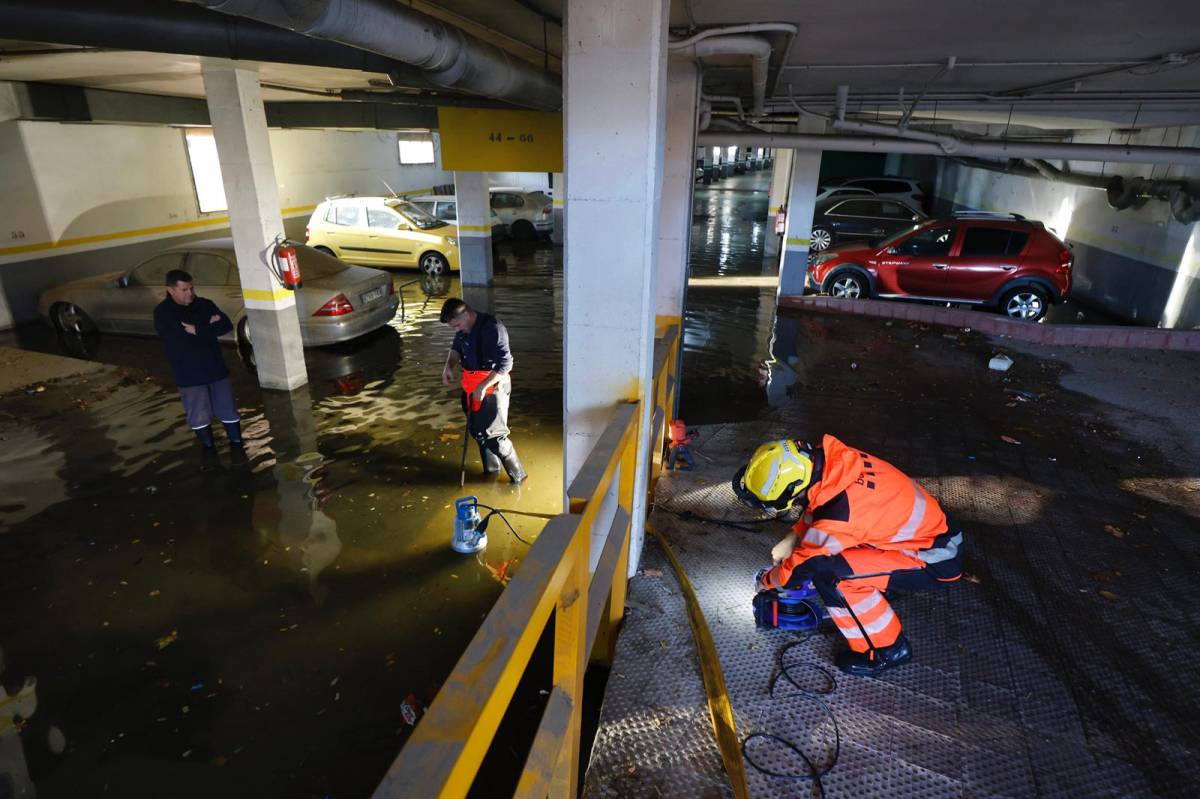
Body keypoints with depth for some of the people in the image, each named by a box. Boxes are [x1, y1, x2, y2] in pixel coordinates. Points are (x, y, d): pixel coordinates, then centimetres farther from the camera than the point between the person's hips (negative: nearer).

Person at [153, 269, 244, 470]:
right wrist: (209, 328, -16)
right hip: (188, 374, -2)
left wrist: (197, 330, -19)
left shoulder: (205, 304, 2)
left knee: (228, 411, 7)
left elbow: (227, 325, -11)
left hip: (215, 368, 2)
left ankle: (236, 444, 24)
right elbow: (179, 339, -23)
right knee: (199, 416, 7)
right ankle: (208, 448, 28)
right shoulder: (162, 313, -9)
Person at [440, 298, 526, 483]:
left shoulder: (492, 328, -25)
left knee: (493, 435, -6)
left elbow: (505, 363, -27)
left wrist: (483, 386, -27)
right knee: (477, 430, 19)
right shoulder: (464, 328, 1)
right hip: (473, 386, 9)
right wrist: (449, 366, 0)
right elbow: (456, 348, 20)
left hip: (493, 387, -9)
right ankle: (491, 468, 38)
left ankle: (518, 475, 10)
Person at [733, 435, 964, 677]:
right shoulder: (830, 459, -14)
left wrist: (766, 580, 2)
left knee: (829, 573, -23)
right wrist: (792, 539, 11)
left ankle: (887, 649, -3)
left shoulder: (840, 511, -33)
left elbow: (802, 566, -16)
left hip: (933, 559, -8)